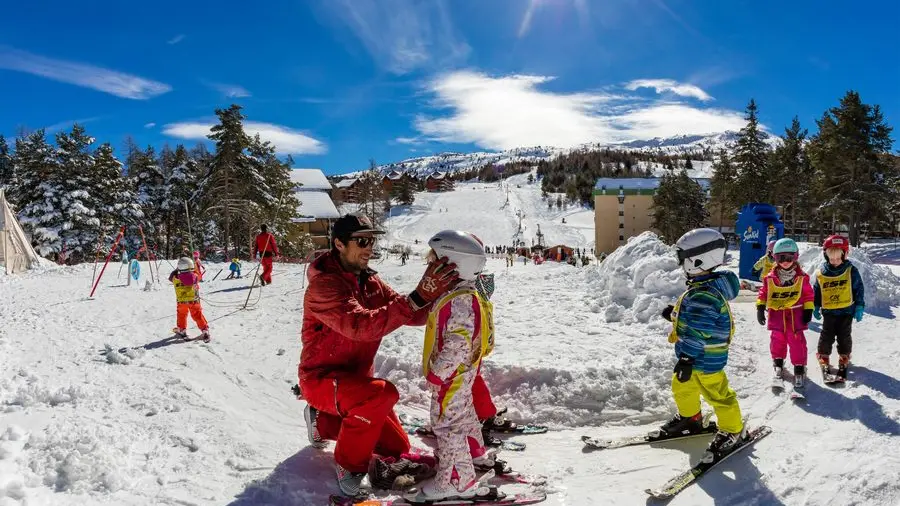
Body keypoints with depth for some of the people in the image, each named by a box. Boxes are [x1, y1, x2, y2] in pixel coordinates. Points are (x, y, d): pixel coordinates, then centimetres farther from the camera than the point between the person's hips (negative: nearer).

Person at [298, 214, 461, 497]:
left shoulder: (370, 282, 1)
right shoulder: (324, 285, -23)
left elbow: (413, 315, -6)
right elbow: (362, 326, -38)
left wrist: (438, 291, -26)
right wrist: (418, 296, -44)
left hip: (356, 379, 8)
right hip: (321, 379, -8)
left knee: (397, 448, 10)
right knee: (382, 394, -36)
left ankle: (324, 422, 27)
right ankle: (350, 463, -9)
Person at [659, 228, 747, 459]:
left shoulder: (702, 296, -31)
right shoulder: (706, 286, 3)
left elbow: (697, 334, -29)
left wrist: (686, 359, -25)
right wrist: (675, 313, 12)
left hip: (705, 359, -10)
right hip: (696, 356, 10)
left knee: (717, 394, 7)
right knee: (682, 387, 23)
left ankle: (733, 431, 25)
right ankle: (689, 418, 44)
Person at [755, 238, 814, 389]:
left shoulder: (801, 277, -2)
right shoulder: (770, 278, -1)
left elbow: (808, 293, 3)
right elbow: (763, 292, 5)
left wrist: (808, 309, -2)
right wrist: (760, 307, -1)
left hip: (796, 313, -1)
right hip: (777, 313, 1)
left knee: (797, 340, -2)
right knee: (777, 339, 8)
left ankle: (799, 367, 8)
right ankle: (778, 362, 29)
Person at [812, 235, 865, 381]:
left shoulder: (851, 271, -6)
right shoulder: (821, 273, -3)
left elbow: (859, 289, -1)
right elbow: (816, 291, 8)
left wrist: (859, 307, -3)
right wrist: (815, 307, 8)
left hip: (846, 310, -1)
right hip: (828, 311, 1)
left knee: (844, 337, 8)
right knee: (826, 336, 6)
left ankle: (844, 360, 23)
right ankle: (823, 358, 19)